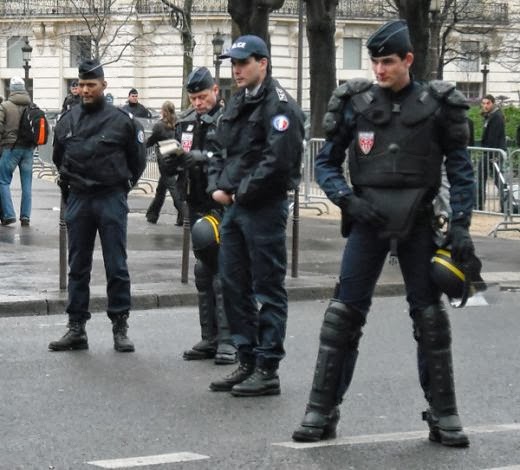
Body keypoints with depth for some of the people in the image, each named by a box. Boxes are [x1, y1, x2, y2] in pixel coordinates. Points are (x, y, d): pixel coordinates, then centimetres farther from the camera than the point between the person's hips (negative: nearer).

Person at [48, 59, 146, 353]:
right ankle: (76, 328, 12)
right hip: (78, 200, 4)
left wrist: (121, 187, 7)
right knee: (78, 267, 7)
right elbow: (59, 158, 19)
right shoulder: (68, 120, 5)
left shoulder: (122, 120, -6)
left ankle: (120, 327, 5)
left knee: (117, 267, -1)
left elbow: (137, 160, 5)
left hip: (111, 199, -4)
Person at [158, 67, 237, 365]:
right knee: (204, 272, 10)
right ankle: (210, 339, 17)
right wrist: (170, 158, -9)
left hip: (222, 205, -7)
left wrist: (201, 158, -26)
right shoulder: (186, 124, 13)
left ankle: (228, 340, -7)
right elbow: (171, 169, 13)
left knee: (223, 273, -9)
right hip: (197, 206, 7)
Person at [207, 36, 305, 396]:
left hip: (264, 207, -9)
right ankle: (247, 362, 20)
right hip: (234, 206, 9)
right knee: (234, 285, 12)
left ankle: (268, 370, 0)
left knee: (268, 289, -3)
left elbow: (279, 159, -21)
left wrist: (242, 191, -14)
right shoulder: (237, 104, 17)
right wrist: (217, 186, 6)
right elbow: (222, 151, 23)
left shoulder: (279, 105, -12)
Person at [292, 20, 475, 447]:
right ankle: (322, 411, 3)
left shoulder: (436, 105, -2)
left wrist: (460, 225, -8)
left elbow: (460, 168, 1)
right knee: (343, 315, -3)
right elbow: (326, 163, 5)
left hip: (418, 224, 0)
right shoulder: (356, 103, -1)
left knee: (431, 318, 4)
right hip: (368, 222, 0)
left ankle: (444, 415, 13)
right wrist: (347, 200, -12)